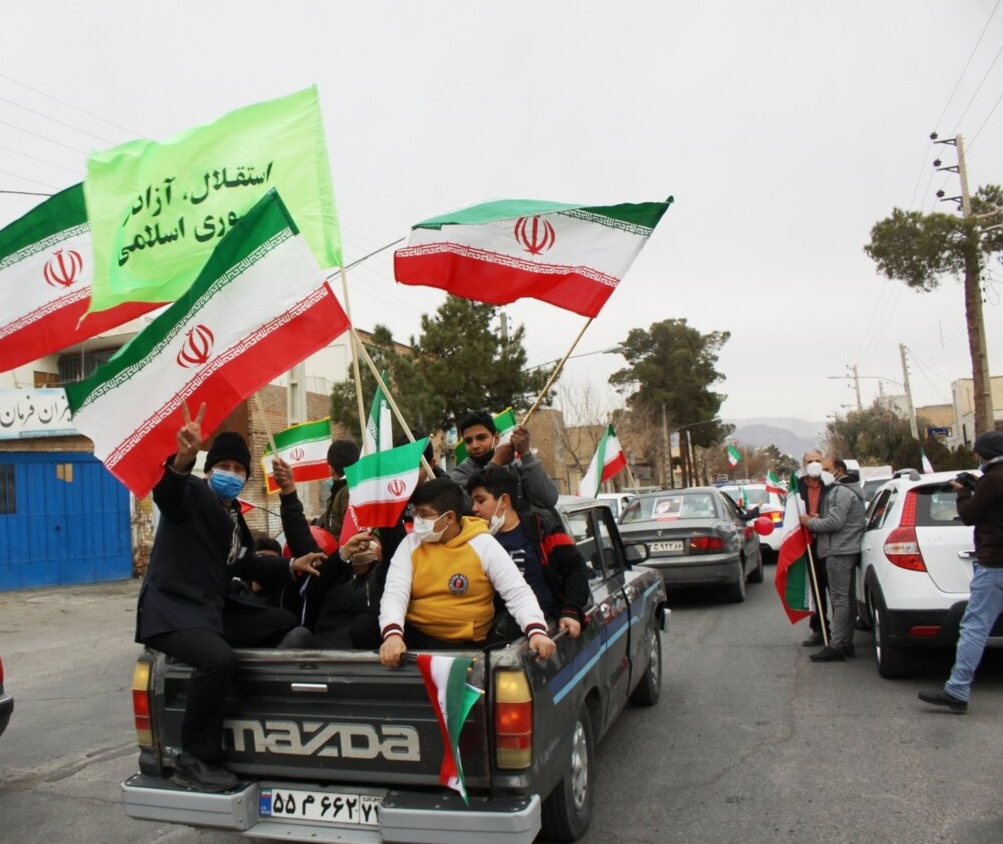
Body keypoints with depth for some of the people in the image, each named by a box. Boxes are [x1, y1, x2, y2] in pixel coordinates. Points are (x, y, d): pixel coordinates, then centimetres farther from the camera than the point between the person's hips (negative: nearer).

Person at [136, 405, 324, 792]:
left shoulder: (232, 513, 17)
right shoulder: (194, 493, -8)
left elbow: (244, 564, 27)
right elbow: (166, 492, -34)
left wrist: (290, 566, 17)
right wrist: (182, 460, -56)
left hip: (216, 607, 9)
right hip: (173, 609, -9)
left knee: (288, 624, 12)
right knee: (219, 658, -35)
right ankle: (193, 761, -17)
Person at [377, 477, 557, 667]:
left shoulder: (482, 545, -4)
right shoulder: (410, 544, 2)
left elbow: (518, 592, -5)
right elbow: (394, 594, -9)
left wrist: (536, 631, -25)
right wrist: (392, 633, -30)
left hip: (468, 645, -1)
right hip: (416, 638, 2)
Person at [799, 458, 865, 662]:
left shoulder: (842, 492, -14)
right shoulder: (843, 490, 22)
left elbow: (835, 522, -22)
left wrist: (811, 522, -10)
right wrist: (819, 519, 6)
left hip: (839, 552, -11)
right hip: (847, 551, 11)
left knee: (839, 599, -11)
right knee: (846, 598, 13)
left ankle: (836, 646, -11)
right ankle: (846, 643, 19)